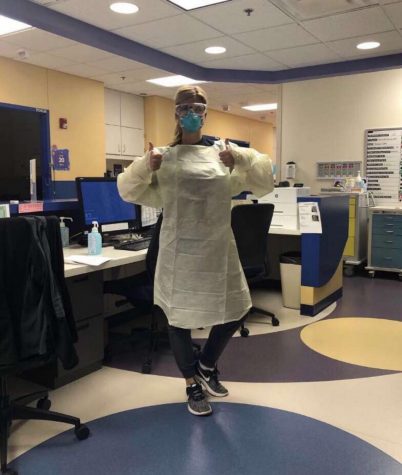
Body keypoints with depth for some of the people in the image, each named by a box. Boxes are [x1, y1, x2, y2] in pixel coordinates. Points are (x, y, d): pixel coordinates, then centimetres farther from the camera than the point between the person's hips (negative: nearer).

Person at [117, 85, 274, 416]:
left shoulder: (223, 153, 4)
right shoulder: (164, 156, 1)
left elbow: (265, 182, 0)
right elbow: (129, 191, 3)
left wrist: (240, 160, -17)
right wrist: (145, 167, -16)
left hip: (218, 247, 2)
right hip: (180, 249, -2)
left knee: (235, 310, 9)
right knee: (179, 315, 7)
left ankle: (206, 366, 36)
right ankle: (193, 384, 30)